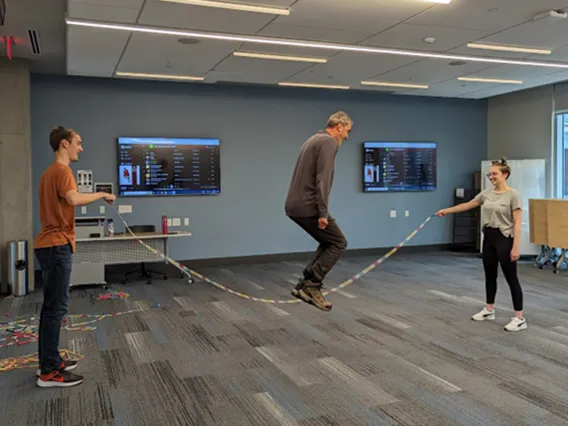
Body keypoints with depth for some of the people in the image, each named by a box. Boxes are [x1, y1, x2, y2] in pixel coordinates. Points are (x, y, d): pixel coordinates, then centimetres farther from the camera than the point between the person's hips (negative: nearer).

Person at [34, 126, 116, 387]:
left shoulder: (50, 172, 18)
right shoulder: (62, 171, -14)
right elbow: (74, 199, -34)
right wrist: (102, 194, -18)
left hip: (49, 244, 10)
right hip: (56, 246, -10)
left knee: (51, 306, 14)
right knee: (56, 307, -7)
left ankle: (48, 361, 22)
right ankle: (49, 372, -3)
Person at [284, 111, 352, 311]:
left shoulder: (314, 140, 22)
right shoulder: (329, 142, -10)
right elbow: (322, 180, -21)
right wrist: (323, 212, -21)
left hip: (295, 205, 10)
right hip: (308, 206, -10)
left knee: (329, 242, 19)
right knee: (338, 243, 3)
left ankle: (305, 285, 14)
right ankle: (312, 285, 1)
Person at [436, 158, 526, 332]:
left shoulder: (513, 195, -14)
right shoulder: (487, 193, 7)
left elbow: (517, 223, -16)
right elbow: (467, 205, 19)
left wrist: (515, 247, -19)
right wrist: (446, 211, 21)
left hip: (504, 239, -7)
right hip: (488, 238, 7)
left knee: (511, 279, -3)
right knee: (490, 276, 16)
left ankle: (519, 319, 3)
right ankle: (489, 310, 31)